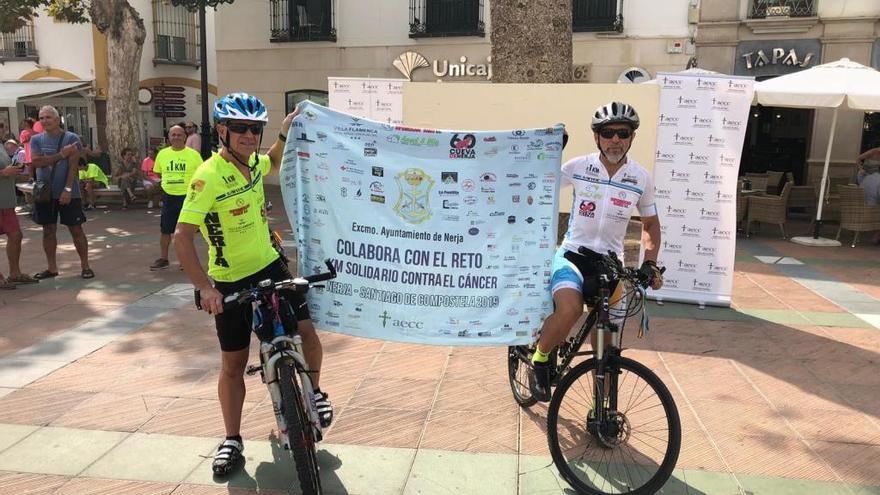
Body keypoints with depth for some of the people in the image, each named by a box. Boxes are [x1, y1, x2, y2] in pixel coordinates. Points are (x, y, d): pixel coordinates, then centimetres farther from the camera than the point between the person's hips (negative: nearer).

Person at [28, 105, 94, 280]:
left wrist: (67, 189, -19)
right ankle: (52, 267, 19)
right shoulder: (36, 140, 5)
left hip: (68, 193, -4)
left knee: (76, 229, 1)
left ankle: (85, 265, 10)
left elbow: (73, 166, -11)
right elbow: (35, 162, -9)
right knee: (48, 230, 10)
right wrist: (61, 154, -18)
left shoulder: (71, 138, -5)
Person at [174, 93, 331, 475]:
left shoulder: (252, 161, -1)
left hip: (270, 266, 5)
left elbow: (272, 165, 27)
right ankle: (232, 440, 23)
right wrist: (205, 288, -29)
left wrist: (286, 133, 12)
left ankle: (315, 392, 22)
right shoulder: (209, 177, -21)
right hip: (230, 282, -5)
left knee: (307, 330, -7)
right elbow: (182, 237, -23)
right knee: (233, 364, 5)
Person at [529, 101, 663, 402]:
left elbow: (650, 223, 13)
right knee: (570, 309, -33)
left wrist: (650, 264, -1)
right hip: (572, 255, -2)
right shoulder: (578, 167, -6)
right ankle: (540, 358, -4)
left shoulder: (641, 178, 0)